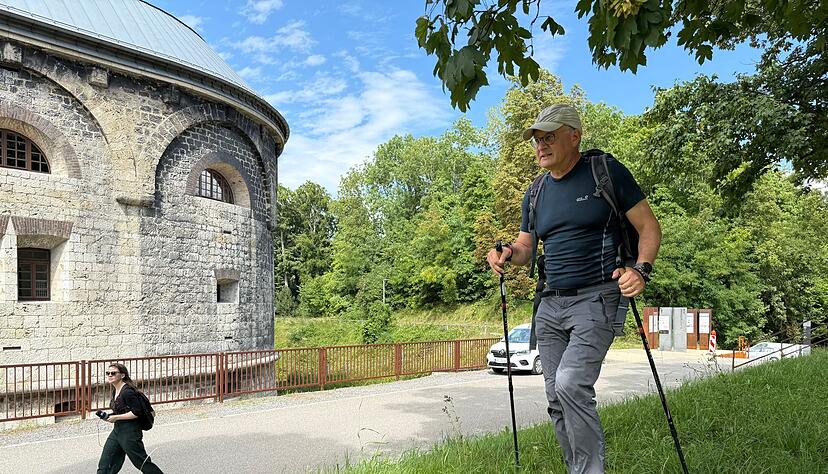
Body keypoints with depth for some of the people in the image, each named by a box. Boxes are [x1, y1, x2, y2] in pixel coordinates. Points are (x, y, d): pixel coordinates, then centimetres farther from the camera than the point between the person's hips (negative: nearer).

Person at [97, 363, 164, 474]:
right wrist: (109, 414, 6)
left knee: (142, 463, 4)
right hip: (117, 431, 9)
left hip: (130, 432, -9)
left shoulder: (127, 391, -20)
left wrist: (116, 417, -19)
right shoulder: (115, 390, 9)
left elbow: (136, 412, -22)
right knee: (104, 465, 7)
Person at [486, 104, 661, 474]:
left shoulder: (607, 172, -1)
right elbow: (525, 248, 19)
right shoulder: (536, 193, 14)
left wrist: (641, 270, -16)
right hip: (550, 305, 6)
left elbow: (649, 227, 1)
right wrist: (507, 253, -5)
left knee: (571, 383, -24)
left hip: (596, 299, -6)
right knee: (557, 401, 7)